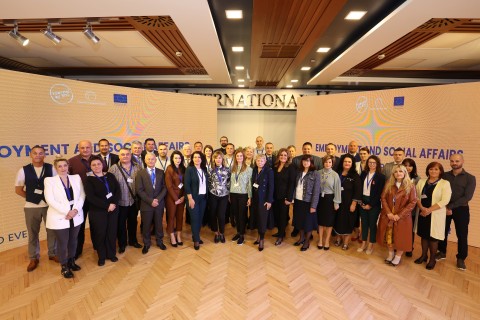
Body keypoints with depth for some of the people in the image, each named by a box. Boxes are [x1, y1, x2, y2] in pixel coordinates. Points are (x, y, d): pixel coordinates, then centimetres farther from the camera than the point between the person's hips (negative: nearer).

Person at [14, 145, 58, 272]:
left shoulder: (51, 168, -5)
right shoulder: (24, 170, -4)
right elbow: (18, 190, 4)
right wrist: (31, 197, -3)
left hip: (49, 205, 0)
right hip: (31, 207, 1)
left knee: (52, 231, 12)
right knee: (33, 233, 15)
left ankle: (53, 254, 32)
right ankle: (34, 258, 33)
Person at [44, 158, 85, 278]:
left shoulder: (76, 178, 5)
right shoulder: (49, 180, -4)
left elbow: (82, 195, 0)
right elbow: (50, 200, -13)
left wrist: (75, 209, -14)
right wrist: (67, 212, -19)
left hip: (76, 216, 3)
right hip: (60, 217, -3)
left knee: (73, 241, 16)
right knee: (62, 243, 7)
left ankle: (71, 262, 35)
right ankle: (64, 267, 25)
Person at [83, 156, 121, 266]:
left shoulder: (110, 176, 5)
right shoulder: (88, 180, -4)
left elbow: (118, 190, -1)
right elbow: (91, 197, -14)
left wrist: (114, 203, -16)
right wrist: (107, 206, -18)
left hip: (113, 208, 3)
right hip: (98, 211, -2)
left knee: (112, 232, 10)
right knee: (100, 234, 9)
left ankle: (111, 254, 28)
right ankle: (101, 256, 28)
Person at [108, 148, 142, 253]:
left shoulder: (138, 168, 0)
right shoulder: (113, 169, -8)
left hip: (134, 201, 2)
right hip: (120, 202, -2)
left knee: (133, 222, 18)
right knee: (121, 224, 13)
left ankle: (133, 240, 37)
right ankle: (122, 244, 31)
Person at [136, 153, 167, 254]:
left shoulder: (161, 172, 4)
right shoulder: (140, 173, -2)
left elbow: (164, 187, 1)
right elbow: (139, 190, -8)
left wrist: (158, 199, -12)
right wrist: (150, 201, -15)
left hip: (159, 203, 2)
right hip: (146, 204, -1)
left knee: (159, 223, 13)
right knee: (146, 225, 11)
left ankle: (159, 241, 32)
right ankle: (146, 244, 30)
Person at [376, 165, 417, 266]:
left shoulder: (410, 186, -6)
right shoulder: (389, 184, 2)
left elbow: (412, 202, -10)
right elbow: (383, 198, 0)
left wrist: (399, 215, -15)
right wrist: (388, 212, -11)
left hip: (402, 216, -3)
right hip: (388, 215, 3)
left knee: (400, 236, 7)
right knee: (389, 235, 11)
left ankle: (398, 256, 25)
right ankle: (390, 254, 30)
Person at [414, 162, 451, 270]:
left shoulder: (445, 183, -4)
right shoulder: (421, 181, 7)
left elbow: (444, 201, -13)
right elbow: (416, 196, 4)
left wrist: (429, 210, -19)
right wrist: (422, 208, -13)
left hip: (436, 214, -3)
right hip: (422, 213, 3)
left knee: (433, 237, 5)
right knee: (424, 235, 12)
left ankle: (432, 259, 21)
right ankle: (423, 255, 27)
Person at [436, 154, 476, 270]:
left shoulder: (470, 178, -3)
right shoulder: (444, 176, 2)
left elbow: (467, 197, -12)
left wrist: (451, 206, -18)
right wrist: (445, 207, -13)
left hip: (461, 209, -1)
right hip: (444, 208, 2)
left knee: (462, 235, 6)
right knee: (443, 232, 10)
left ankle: (461, 258, 23)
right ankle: (442, 252, 28)